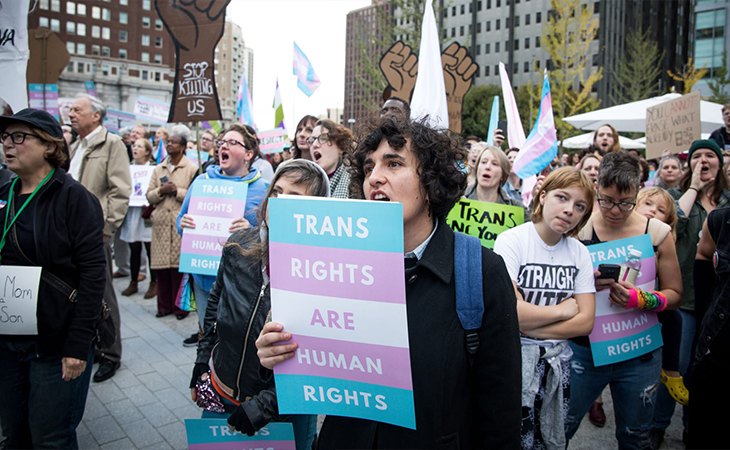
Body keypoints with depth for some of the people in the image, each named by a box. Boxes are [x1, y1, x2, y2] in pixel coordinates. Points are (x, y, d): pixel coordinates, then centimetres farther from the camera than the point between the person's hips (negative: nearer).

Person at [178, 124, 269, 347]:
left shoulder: (262, 188, -7)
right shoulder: (202, 181, 6)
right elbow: (181, 221, 13)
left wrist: (251, 231, -28)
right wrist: (183, 224, -10)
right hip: (203, 274, 4)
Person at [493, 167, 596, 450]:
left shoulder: (579, 252, 2)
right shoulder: (511, 241, -13)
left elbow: (585, 322, -3)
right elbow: (509, 313, -23)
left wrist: (529, 327, -14)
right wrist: (564, 309, -10)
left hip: (557, 362, 5)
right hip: (513, 358, -4)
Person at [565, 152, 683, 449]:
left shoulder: (657, 233, -2)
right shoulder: (578, 227, -7)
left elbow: (674, 294, 2)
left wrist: (644, 300, -18)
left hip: (640, 354, 2)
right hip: (583, 349, -1)